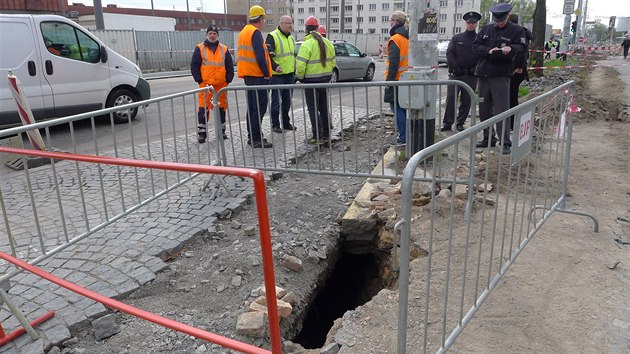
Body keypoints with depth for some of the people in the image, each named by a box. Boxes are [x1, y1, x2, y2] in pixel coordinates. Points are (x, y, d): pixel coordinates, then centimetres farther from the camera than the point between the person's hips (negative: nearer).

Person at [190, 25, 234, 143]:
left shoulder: (224, 49, 10)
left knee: (221, 107, 9)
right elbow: (194, 66, 2)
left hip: (221, 85, 3)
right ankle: (201, 132, 2)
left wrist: (228, 80, 3)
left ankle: (221, 130, 21)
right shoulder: (200, 48, 3)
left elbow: (230, 66, 12)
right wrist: (199, 80, -5)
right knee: (204, 108, -5)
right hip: (205, 84, -3)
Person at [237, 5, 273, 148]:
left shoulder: (244, 31, 17)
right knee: (259, 107, -7)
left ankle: (252, 135, 21)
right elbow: (260, 56, -21)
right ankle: (256, 139, -7)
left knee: (252, 106, 15)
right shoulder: (255, 32, -14)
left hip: (248, 74, 10)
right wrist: (266, 74, -14)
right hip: (257, 75, -10)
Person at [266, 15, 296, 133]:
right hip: (277, 75, -7)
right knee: (276, 100, -3)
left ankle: (286, 122, 22)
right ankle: (275, 124, 5)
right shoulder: (272, 37, -10)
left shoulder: (291, 38, 16)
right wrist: (274, 66, -25)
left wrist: (294, 69, 22)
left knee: (287, 100, 12)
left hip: (289, 74, 8)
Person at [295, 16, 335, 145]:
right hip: (325, 79, 7)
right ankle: (326, 134, 22)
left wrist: (300, 77, -4)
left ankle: (318, 136, 0)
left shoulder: (307, 44, -16)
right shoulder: (327, 43, 5)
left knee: (313, 109, 0)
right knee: (324, 107, 16)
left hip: (311, 80, -7)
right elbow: (332, 62, 7)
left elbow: (300, 65, -21)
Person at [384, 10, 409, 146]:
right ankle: (406, 134, 24)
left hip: (397, 80, -8)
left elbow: (393, 63, -20)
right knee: (404, 108, 16)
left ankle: (403, 138, -4)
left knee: (397, 109, -3)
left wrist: (389, 79, -15)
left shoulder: (395, 39, -14)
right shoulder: (408, 38, 11)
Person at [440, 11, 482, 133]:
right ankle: (447, 123, -1)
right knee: (451, 98, -7)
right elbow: (449, 54, 1)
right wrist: (456, 68, -10)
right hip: (455, 74, 0)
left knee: (466, 100, 5)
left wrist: (475, 69, -11)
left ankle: (460, 123, 14)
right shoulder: (456, 38, 8)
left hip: (471, 76, 0)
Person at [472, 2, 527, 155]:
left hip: (501, 75, -5)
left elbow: (522, 47, -4)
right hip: (483, 74, 5)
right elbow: (475, 46, 8)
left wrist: (511, 49, -25)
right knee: (484, 109, 10)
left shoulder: (516, 30, 2)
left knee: (502, 109, -11)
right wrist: (488, 51, -10)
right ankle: (488, 138, 22)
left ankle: (505, 143, -8)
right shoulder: (487, 29, 12)